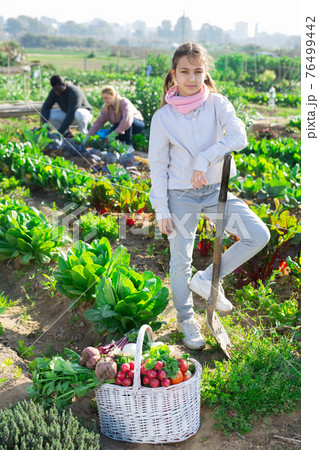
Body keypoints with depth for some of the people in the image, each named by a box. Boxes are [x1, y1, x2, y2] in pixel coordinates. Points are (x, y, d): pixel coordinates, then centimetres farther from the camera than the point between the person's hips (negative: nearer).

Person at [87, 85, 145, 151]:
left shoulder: (124, 102, -28)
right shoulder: (106, 107, -10)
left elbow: (127, 119, -44)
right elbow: (98, 122, -13)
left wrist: (116, 133, -50)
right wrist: (89, 135, -24)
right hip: (121, 126, 5)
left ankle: (129, 145, -28)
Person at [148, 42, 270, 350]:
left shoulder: (217, 103, -2)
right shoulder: (163, 117, -6)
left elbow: (238, 137, -18)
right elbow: (157, 165, -4)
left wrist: (204, 160, -28)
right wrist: (161, 210, -7)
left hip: (216, 190, 2)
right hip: (181, 196, -2)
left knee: (259, 235, -10)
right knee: (181, 262, 5)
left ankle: (207, 280, 7)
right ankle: (185, 320, 30)